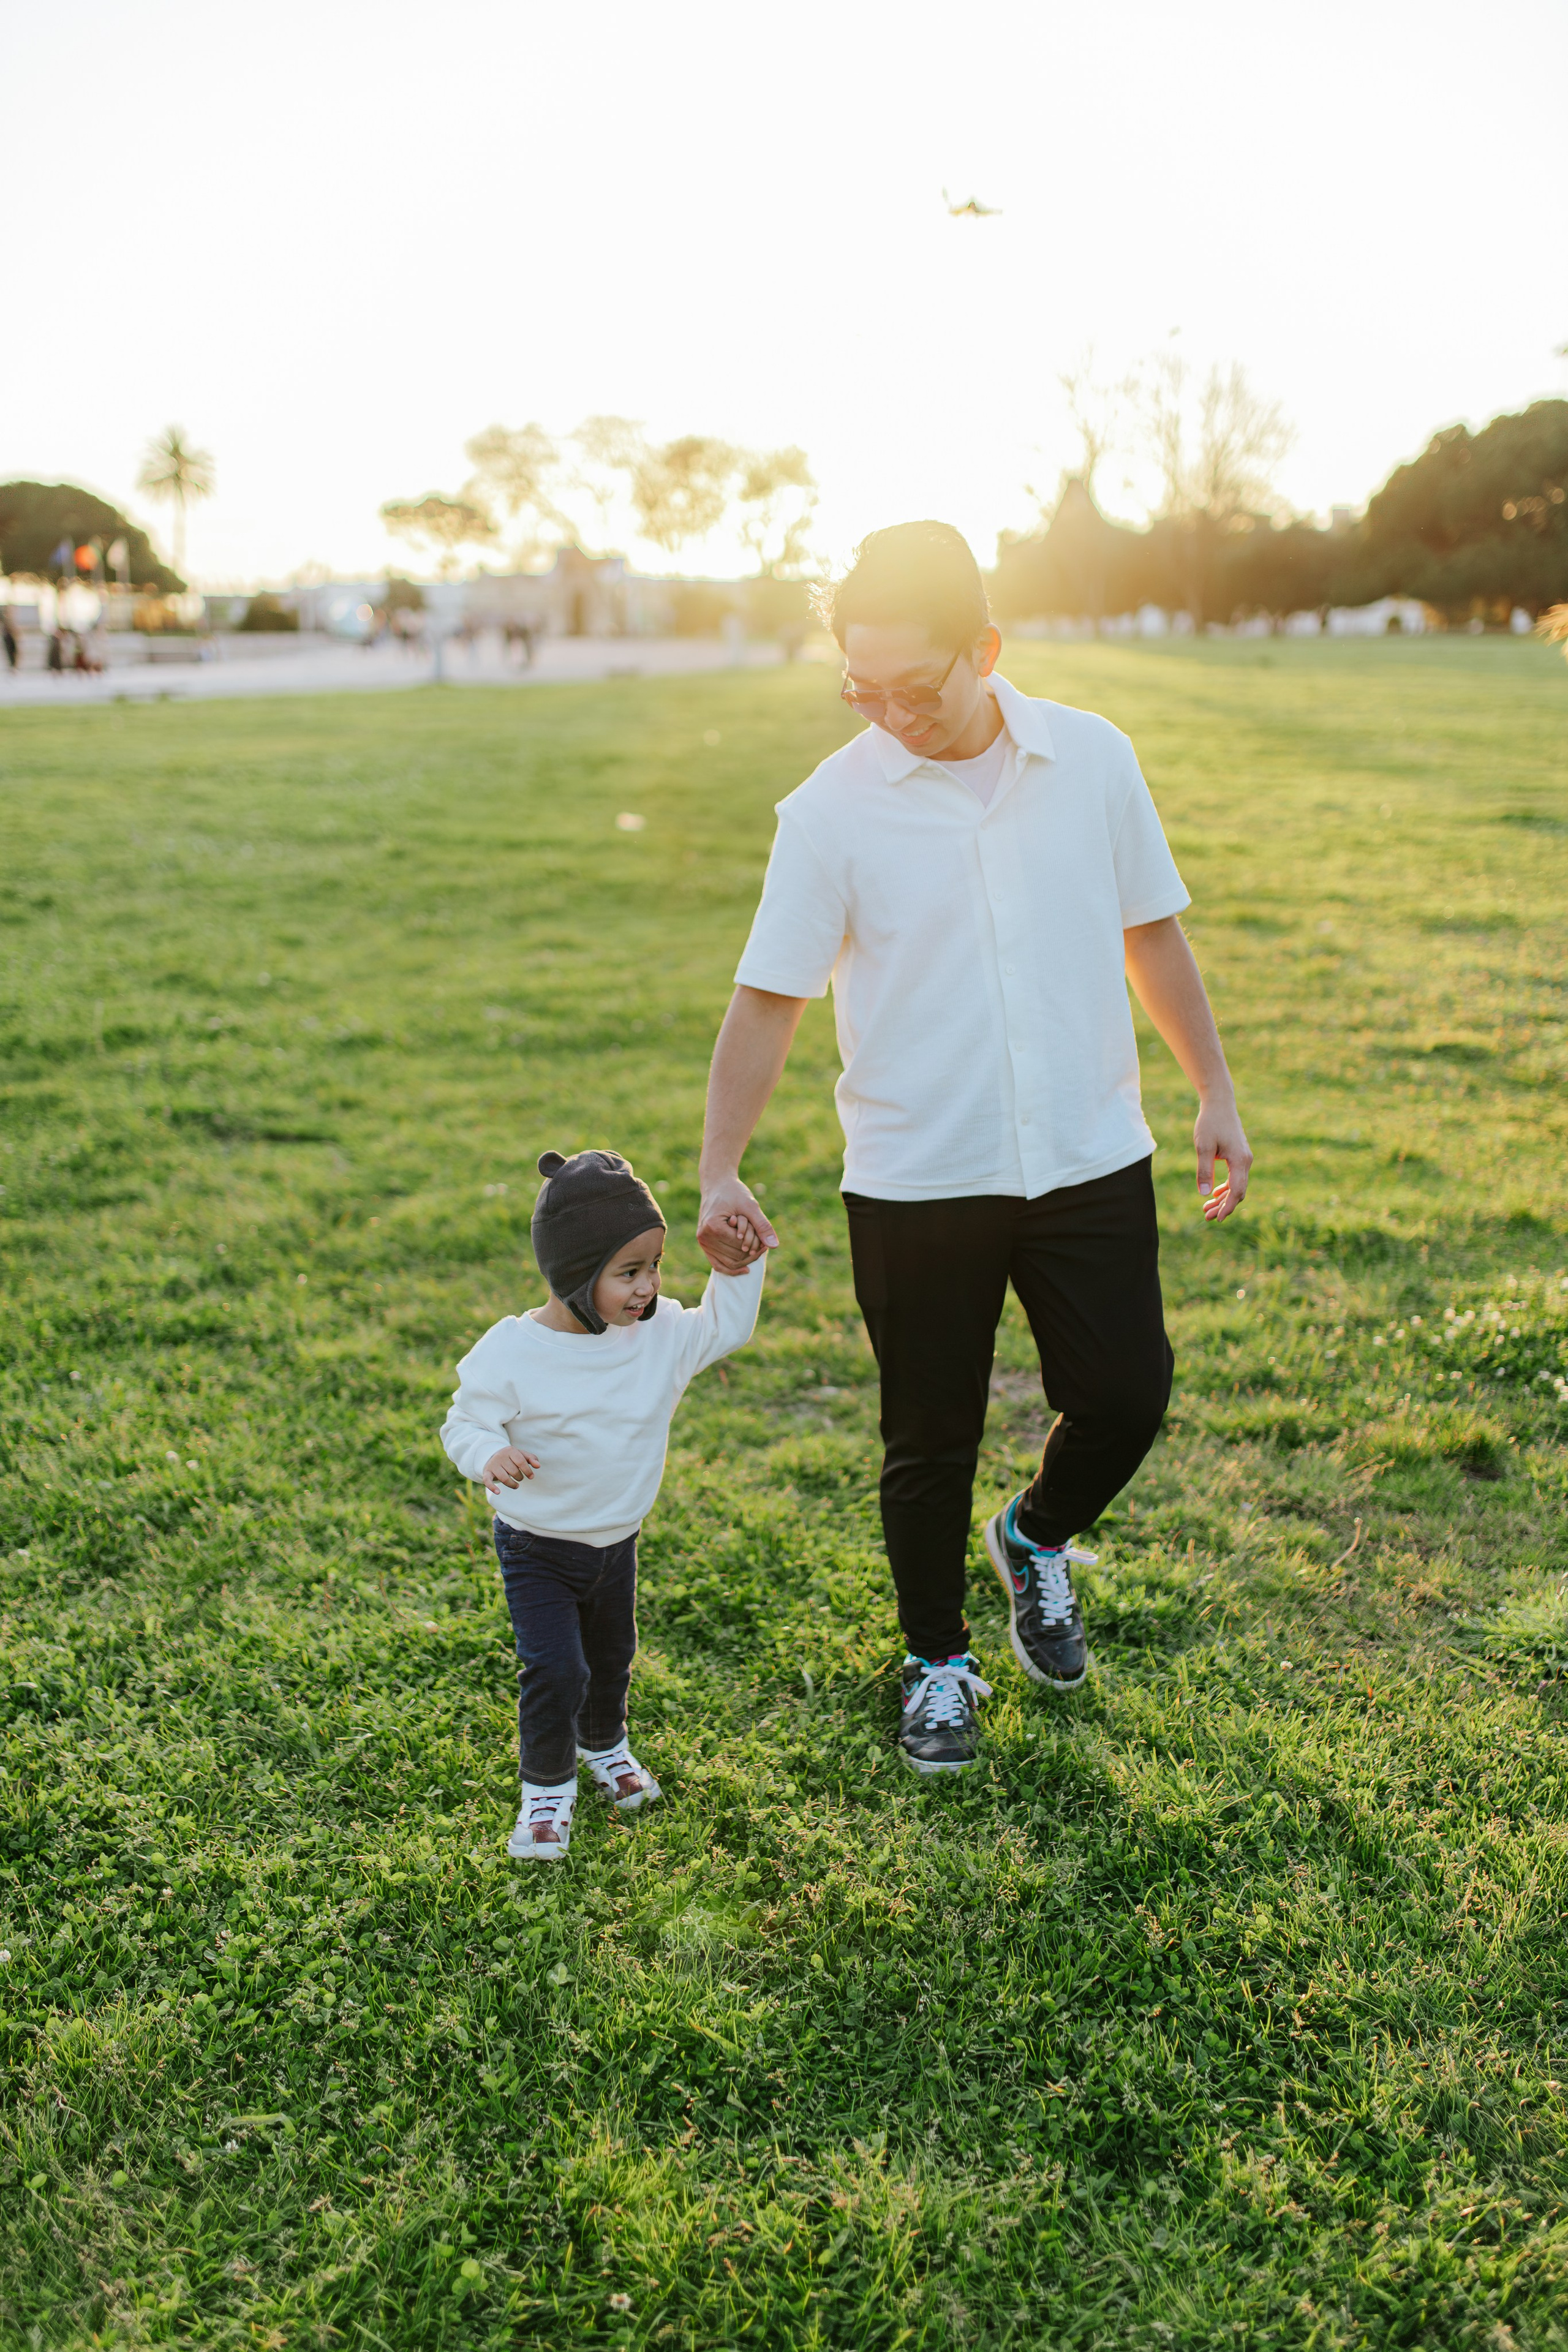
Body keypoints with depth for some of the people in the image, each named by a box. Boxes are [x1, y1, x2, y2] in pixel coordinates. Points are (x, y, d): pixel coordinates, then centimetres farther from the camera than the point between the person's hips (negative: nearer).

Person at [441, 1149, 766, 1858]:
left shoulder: (660, 1335, -10)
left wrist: (740, 1269, -10)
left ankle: (604, 1745, 52)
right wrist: (491, 1455, -38)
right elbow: (464, 1424, -17)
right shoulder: (511, 1353, -25)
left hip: (617, 1541, 5)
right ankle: (547, 1786, 14)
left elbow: (726, 1329, 4)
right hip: (537, 1551, -5)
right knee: (555, 1669, -11)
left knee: (611, 1656, 24)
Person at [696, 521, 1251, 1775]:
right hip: (916, 1184, -2)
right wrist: (720, 1170, -19)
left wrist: (1216, 1091, 7)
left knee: (1126, 1399, 5)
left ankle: (1038, 1537, 39)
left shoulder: (1094, 758, -1)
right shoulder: (831, 810, -9)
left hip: (1092, 1158, 2)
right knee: (931, 1439, 9)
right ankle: (939, 1662, 33)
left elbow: (1152, 930, 9)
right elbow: (768, 999, -8)